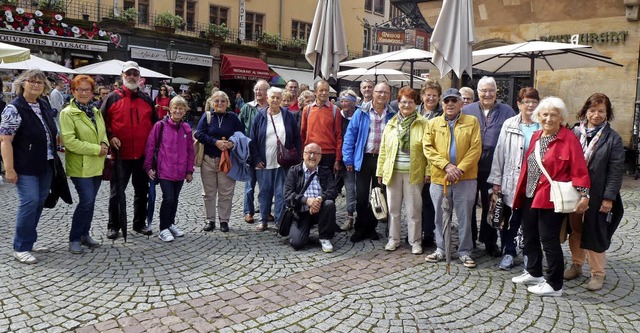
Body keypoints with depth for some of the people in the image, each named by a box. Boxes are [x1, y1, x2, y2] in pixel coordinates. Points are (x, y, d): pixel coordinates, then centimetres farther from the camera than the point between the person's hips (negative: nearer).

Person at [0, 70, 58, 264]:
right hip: (25, 167, -7)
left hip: (45, 166, 8)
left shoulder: (44, 104, 8)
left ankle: (29, 241, 25)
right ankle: (20, 248, 3)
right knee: (29, 202, -10)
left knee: (39, 202, 12)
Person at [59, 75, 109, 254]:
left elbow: (103, 133, 18)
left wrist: (104, 144, -6)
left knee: (89, 201, 13)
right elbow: (69, 141, -18)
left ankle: (84, 234, 26)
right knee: (87, 201, -10)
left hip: (96, 165, 7)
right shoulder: (67, 113, -10)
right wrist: (96, 149, -19)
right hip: (80, 166, -6)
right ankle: (74, 239, 4)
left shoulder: (96, 111, 12)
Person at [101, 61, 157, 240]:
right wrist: (110, 137, -14)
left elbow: (155, 123, 17)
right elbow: (102, 122, 1)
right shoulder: (113, 97, -1)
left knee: (142, 191, 13)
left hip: (143, 156, 3)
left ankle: (140, 223, 26)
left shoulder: (147, 99, 9)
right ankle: (114, 225, 17)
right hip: (120, 155, -3)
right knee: (117, 192, 4)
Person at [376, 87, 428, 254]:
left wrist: (428, 171, -8)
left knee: (413, 209, 4)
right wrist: (380, 171, 7)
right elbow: (383, 149, 9)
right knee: (393, 208, 11)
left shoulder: (423, 124, -1)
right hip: (392, 172, 3)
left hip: (414, 173, -3)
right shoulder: (391, 124, 8)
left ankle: (415, 241, 16)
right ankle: (393, 239, 24)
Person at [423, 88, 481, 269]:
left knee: (465, 217, 6)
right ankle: (441, 249, 25)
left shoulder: (472, 122, 4)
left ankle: (465, 252, 18)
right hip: (439, 178, 2)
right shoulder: (433, 123, 7)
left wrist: (460, 168, -14)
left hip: (465, 179, -1)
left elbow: (475, 148, -4)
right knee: (441, 217, 11)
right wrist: (446, 166, -13)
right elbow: (428, 148, -1)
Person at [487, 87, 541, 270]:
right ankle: (509, 253, 24)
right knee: (511, 219, 10)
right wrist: (496, 180, 1)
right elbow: (500, 153, 3)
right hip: (512, 181, 1)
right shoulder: (510, 125, 1)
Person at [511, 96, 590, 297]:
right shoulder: (536, 137, 10)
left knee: (549, 240, -1)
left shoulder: (569, 139, -10)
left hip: (551, 198, -7)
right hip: (530, 196, 7)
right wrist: (521, 191, 13)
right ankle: (534, 273, 35)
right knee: (529, 236, 16)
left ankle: (554, 285, 12)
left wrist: (584, 195, -17)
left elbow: (579, 169, -13)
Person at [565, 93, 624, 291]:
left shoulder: (613, 139, -5)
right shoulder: (575, 132, 1)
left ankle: (597, 273, 19)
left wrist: (609, 198, -11)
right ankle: (576, 265, 32)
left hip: (597, 195, -3)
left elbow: (616, 171, -7)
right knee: (575, 231, 15)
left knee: (595, 234, 4)